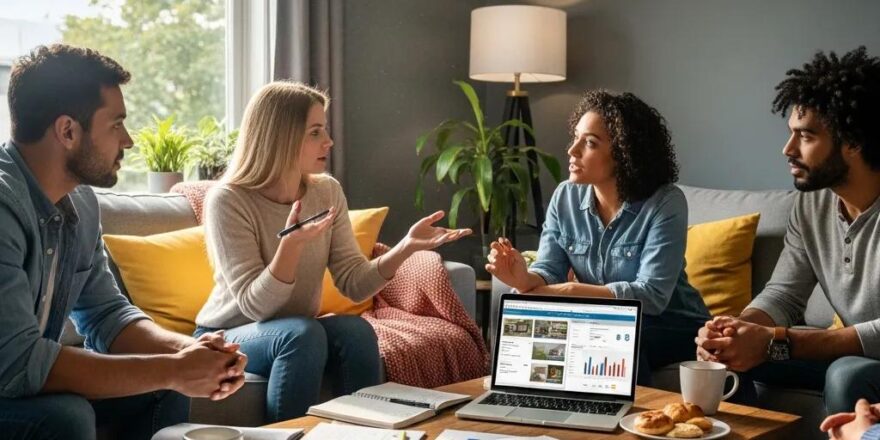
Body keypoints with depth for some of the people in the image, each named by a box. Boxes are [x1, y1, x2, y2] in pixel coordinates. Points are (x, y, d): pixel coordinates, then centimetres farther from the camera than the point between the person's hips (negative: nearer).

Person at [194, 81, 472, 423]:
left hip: (298, 332, 4)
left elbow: (355, 285, -7)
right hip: (227, 337, -4)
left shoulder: (327, 192, -3)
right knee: (303, 334, -33)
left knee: (356, 330, -25)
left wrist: (406, 247, -23)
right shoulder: (228, 201, -18)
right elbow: (255, 305, -23)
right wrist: (292, 244, -38)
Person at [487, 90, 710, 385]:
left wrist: (572, 291, -30)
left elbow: (652, 295, -24)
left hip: (672, 326, -4)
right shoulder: (565, 197, -2)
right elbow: (549, 272, -7)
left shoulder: (666, 203, -18)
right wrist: (525, 279, -31)